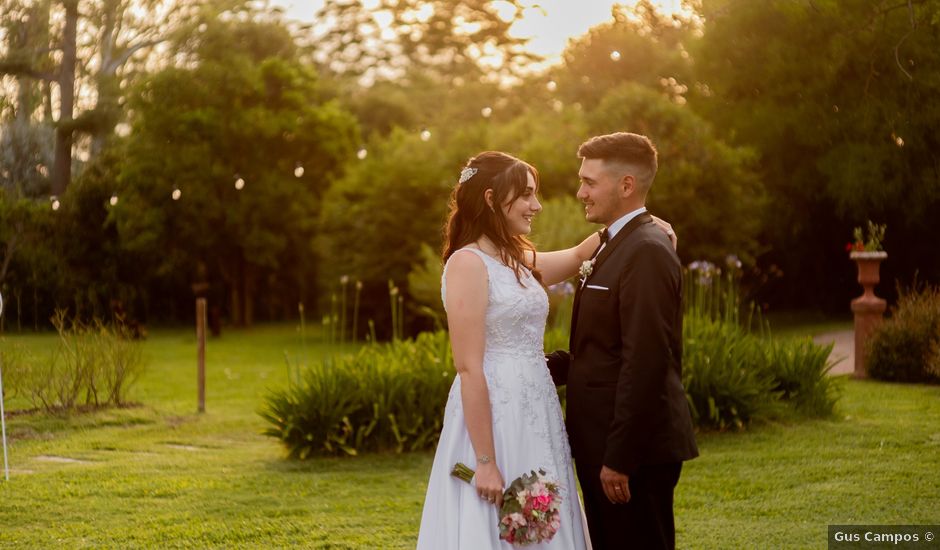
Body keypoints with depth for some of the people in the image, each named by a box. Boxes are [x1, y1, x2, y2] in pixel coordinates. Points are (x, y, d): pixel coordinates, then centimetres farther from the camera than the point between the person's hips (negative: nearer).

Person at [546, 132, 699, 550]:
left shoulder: (647, 253, -17)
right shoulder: (616, 246, 15)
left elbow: (645, 363, -23)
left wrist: (618, 458, -23)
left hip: (635, 450, -10)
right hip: (606, 445, 10)